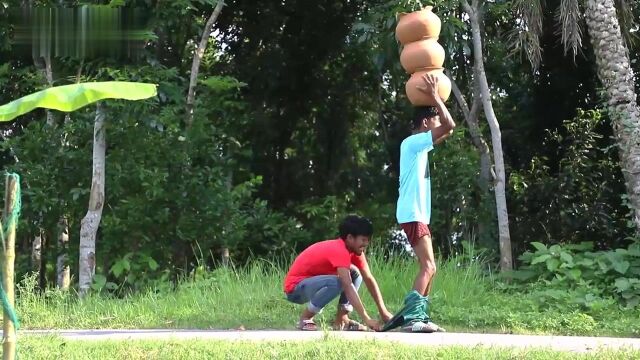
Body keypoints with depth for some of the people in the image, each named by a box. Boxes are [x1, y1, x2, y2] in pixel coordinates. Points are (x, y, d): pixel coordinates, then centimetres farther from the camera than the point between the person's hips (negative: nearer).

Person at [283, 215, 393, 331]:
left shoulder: (355, 251, 0)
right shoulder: (339, 250, -27)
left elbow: (369, 279, 1)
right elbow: (348, 287, -34)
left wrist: (384, 312, -5)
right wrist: (366, 319, -37)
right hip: (295, 287, -9)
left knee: (355, 274, 2)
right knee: (336, 282, -34)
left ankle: (341, 320, -3)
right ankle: (305, 319, -16)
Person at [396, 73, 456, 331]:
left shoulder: (417, 145, 18)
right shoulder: (414, 142, -10)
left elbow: (447, 130, 30)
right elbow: (449, 126, -19)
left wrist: (434, 98, 22)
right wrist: (434, 96, -10)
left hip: (417, 214, 10)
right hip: (413, 215, -10)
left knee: (429, 268, 10)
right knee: (427, 267, -16)